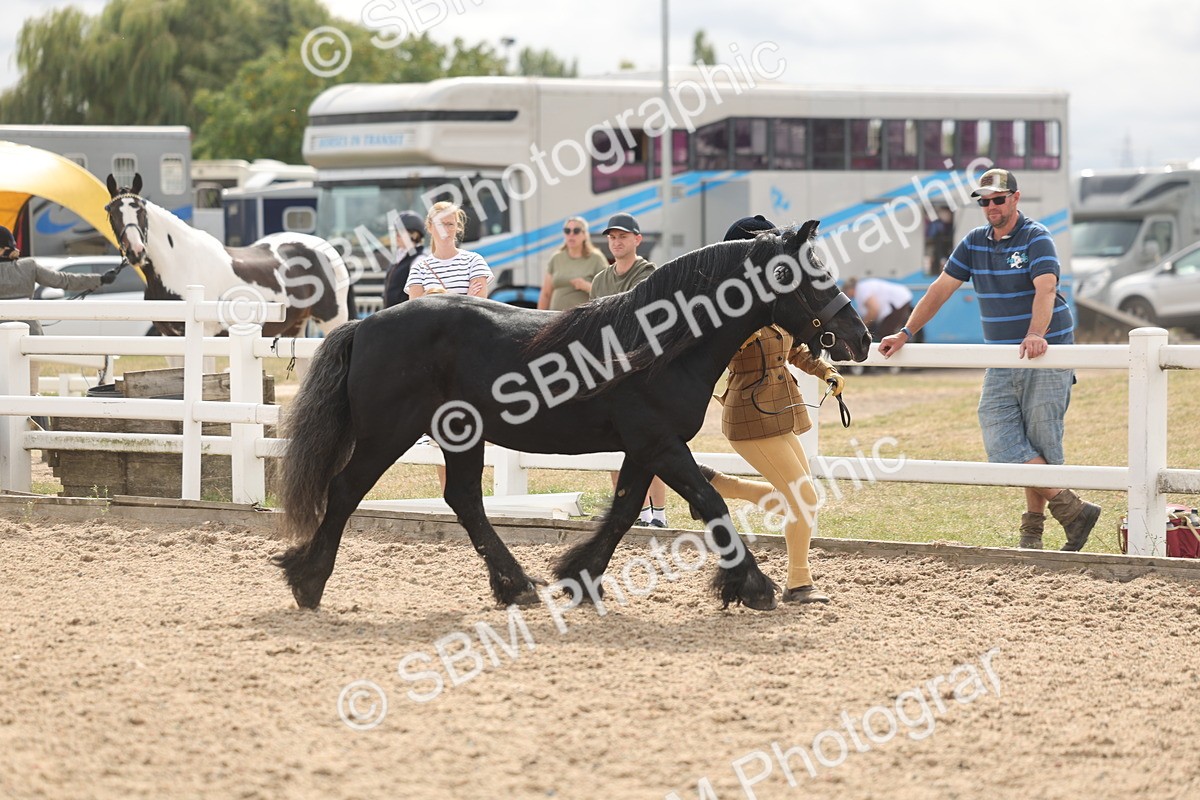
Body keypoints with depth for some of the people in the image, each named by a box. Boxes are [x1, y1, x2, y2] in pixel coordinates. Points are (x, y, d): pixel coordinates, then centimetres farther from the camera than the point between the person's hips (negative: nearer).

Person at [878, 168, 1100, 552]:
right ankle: (1072, 510, -5)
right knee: (1000, 438, -8)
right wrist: (905, 333, 6)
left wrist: (1036, 335, -41)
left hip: (1046, 357, -6)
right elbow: (940, 290, 14)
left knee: (1039, 441, -7)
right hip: (1001, 359, 6)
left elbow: (1045, 290, -24)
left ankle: (1033, 525, 3)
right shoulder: (974, 243, 11)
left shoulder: (1037, 239, -8)